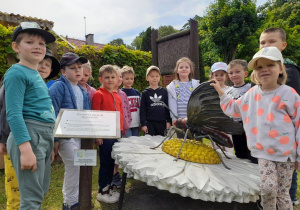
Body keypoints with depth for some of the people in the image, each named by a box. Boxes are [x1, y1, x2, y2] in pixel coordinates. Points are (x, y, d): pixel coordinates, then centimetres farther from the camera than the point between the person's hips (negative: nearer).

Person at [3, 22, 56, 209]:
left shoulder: (36, 74, 15)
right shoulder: (16, 73, -10)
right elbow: (14, 113, -18)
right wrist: (25, 149, -24)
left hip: (45, 136, 9)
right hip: (28, 136, -9)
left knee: (41, 190, 20)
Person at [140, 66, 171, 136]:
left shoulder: (164, 91, 5)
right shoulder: (145, 93, 1)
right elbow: (142, 109, 0)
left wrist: (169, 121, 4)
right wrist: (143, 124, -5)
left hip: (162, 122, 2)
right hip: (150, 123, -1)